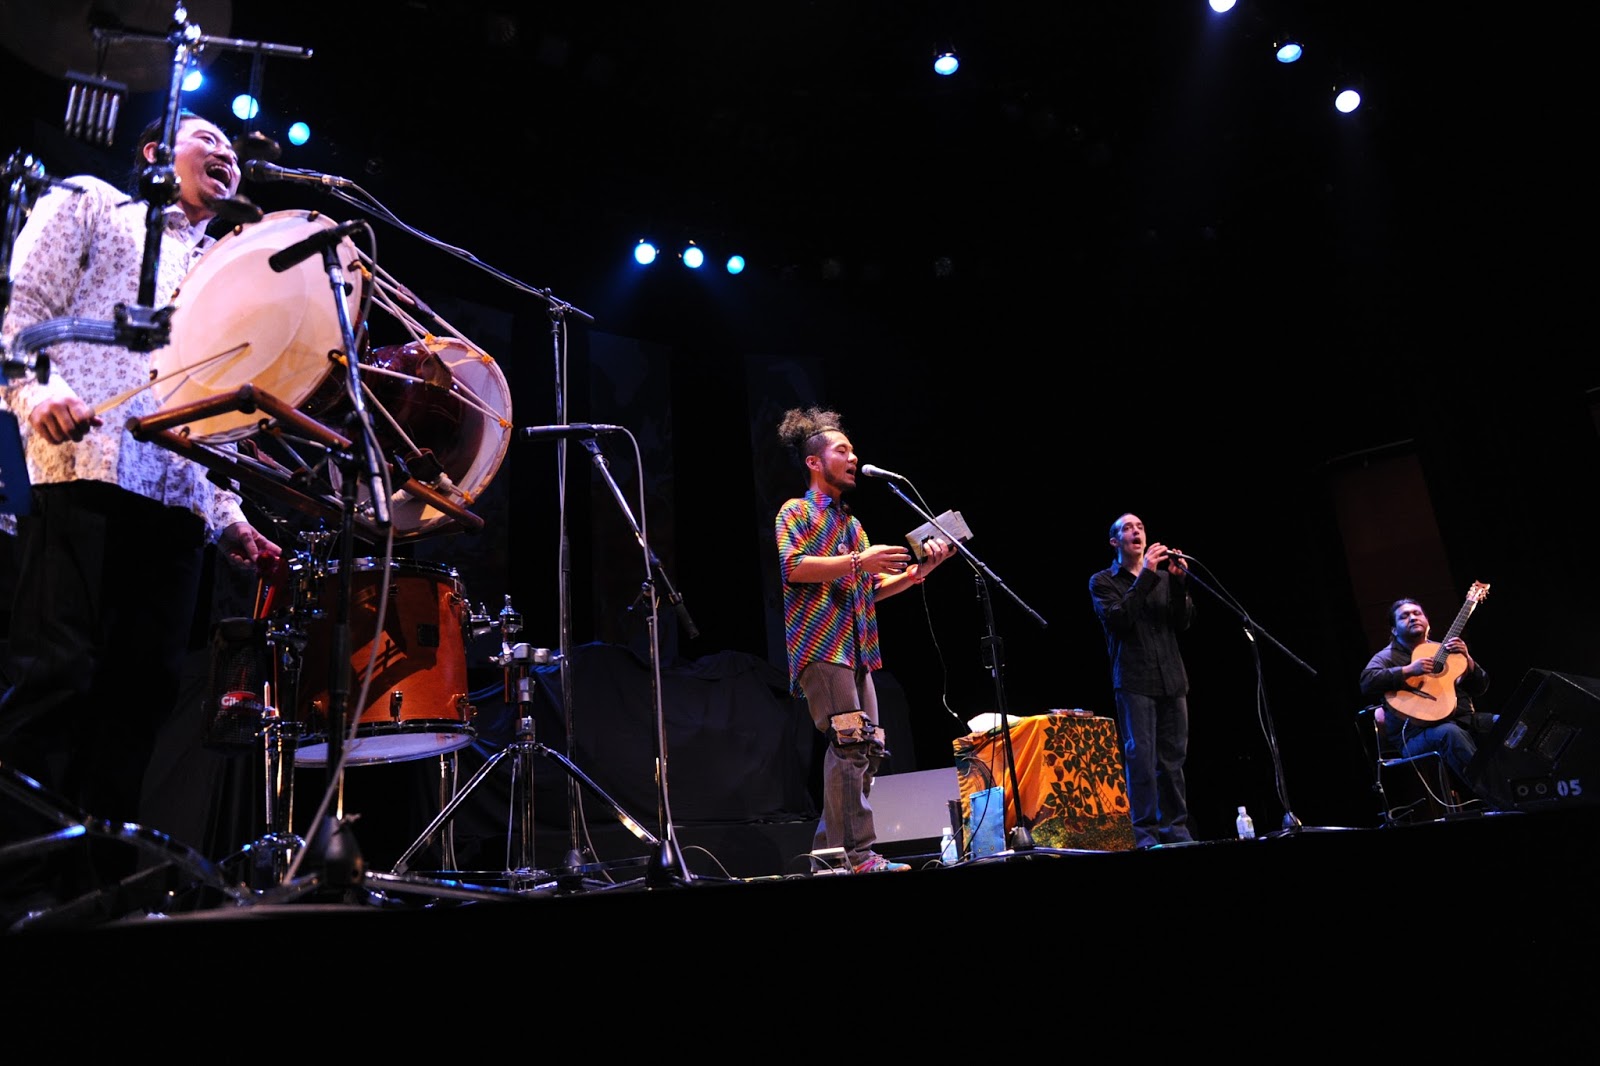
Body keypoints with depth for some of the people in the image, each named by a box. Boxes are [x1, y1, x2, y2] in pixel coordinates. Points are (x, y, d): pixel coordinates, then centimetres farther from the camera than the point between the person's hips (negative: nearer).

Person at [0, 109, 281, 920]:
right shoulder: (89, 204, 17)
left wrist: (226, 516, 12)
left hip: (179, 497, 5)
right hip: (84, 468, -5)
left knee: (143, 687, -1)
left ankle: (92, 884, 4)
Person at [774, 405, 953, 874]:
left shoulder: (851, 524, 26)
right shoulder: (796, 511, 4)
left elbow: (873, 589, 22)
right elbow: (793, 567, -14)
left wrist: (918, 570, 9)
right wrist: (857, 561, -15)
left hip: (856, 650, 8)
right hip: (821, 646, -8)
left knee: (869, 747, 3)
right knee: (848, 740, -17)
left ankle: (829, 851, 10)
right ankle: (857, 853, -14)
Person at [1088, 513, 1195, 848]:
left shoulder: (1163, 578, 16)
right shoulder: (1102, 581, 5)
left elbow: (1183, 623, 5)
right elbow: (1117, 621, -12)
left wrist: (1179, 583, -11)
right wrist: (1145, 577, -16)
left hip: (1172, 680, 4)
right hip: (1133, 681, -4)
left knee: (1173, 758, 5)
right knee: (1141, 756, -8)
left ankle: (1175, 828, 13)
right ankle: (1145, 831, -3)